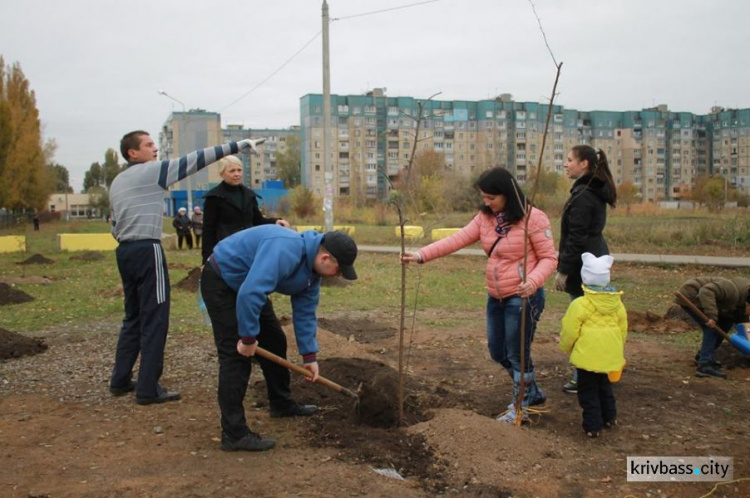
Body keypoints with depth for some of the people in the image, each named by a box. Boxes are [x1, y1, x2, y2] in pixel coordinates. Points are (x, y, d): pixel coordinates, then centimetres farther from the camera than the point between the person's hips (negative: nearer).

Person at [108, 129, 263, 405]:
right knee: (154, 320, -4)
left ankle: (120, 380, 23)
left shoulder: (117, 182, 18)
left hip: (124, 251, 9)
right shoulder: (151, 171, -6)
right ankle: (148, 389, -2)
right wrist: (238, 145, -8)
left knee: (133, 318, 17)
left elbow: (115, 227, 19)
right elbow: (195, 160, -9)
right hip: (147, 250, -9)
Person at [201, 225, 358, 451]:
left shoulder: (312, 268, -3)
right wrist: (248, 337, -29)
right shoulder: (284, 251, -35)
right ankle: (234, 434, -10)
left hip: (250, 287, 10)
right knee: (237, 355, -14)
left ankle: (281, 405, 32)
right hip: (221, 281, -10)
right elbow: (250, 293, -40)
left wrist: (309, 355, 5)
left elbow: (305, 312, 5)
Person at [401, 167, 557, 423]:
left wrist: (533, 280, -31)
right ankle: (532, 392, 41)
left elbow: (549, 257, -12)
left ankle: (520, 408, 26)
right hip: (496, 297, 8)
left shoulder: (533, 218, -15)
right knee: (498, 352, 18)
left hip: (523, 297, -7)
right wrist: (422, 255, -16)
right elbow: (458, 239, -5)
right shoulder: (486, 217, 3)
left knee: (518, 354, 4)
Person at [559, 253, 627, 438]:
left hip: (587, 355, -6)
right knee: (604, 384, 25)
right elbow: (623, 329, 12)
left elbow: (569, 332, -11)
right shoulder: (617, 303, 3)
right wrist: (618, 349, 26)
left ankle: (592, 425, 6)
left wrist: (565, 347, 8)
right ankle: (610, 417, 35)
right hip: (610, 356, 6)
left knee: (588, 390, 5)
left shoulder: (580, 305, -16)